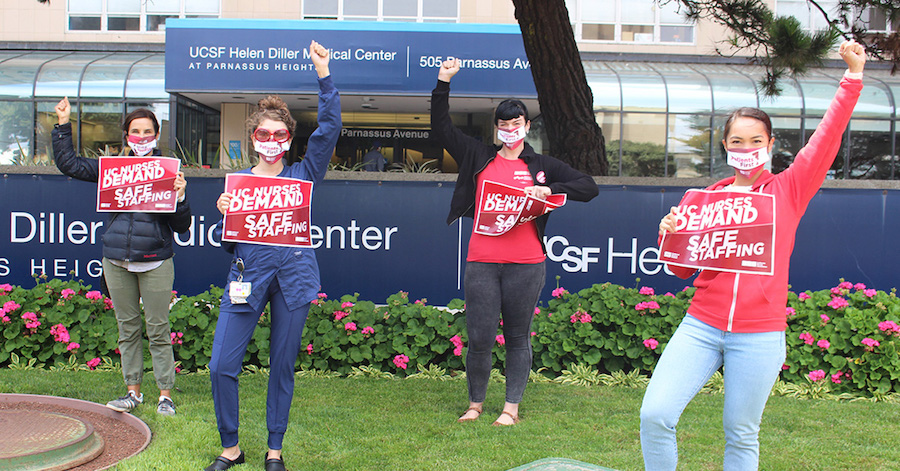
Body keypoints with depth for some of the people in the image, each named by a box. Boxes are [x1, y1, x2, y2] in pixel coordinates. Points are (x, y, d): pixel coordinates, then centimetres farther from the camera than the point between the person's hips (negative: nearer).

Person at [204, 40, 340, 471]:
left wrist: (323, 75, -12)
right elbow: (226, 241, 10)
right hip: (248, 274, 1)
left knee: (282, 366, 6)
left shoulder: (303, 175, 9)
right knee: (222, 366, -5)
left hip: (293, 276, -1)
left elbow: (329, 129, -5)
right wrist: (224, 215, -11)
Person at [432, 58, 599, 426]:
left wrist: (549, 190, -8)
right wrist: (443, 84, 6)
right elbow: (442, 128, 13)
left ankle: (511, 407, 20)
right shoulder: (478, 157, 12)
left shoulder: (541, 166, 11)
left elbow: (589, 187, 8)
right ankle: (475, 404, 21)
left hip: (525, 264, 0)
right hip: (481, 262, 0)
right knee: (479, 338, 1)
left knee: (518, 337, 8)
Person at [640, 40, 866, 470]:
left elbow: (827, 137, -5)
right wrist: (671, 236, -7)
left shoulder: (789, 190, 5)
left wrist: (853, 75, -7)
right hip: (701, 326, 2)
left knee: (741, 435, 7)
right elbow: (683, 268, 12)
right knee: (655, 415, -9)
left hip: (759, 335, -1)